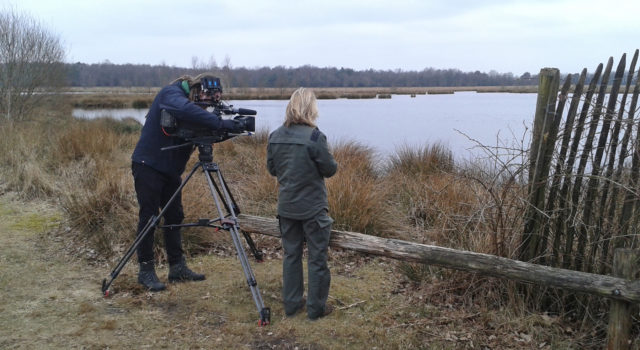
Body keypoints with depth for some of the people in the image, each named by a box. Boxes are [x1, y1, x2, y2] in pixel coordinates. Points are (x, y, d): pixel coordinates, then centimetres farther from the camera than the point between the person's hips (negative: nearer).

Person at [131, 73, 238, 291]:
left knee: (174, 217, 10)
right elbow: (186, 111, -40)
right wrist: (220, 123, -39)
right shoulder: (171, 94, -17)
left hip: (170, 169, 8)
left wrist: (228, 128, -14)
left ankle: (177, 267, 18)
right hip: (149, 165, -8)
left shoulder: (193, 102, 8)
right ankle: (146, 270, 6)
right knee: (149, 217, -3)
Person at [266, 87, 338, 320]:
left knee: (291, 255, 16)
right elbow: (330, 169, -11)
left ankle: (291, 304, 24)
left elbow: (272, 169, 9)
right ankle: (316, 308, 15)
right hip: (313, 208, -5)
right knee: (317, 258, 7)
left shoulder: (275, 136, -1)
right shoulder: (315, 137, -18)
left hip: (286, 207, 5)